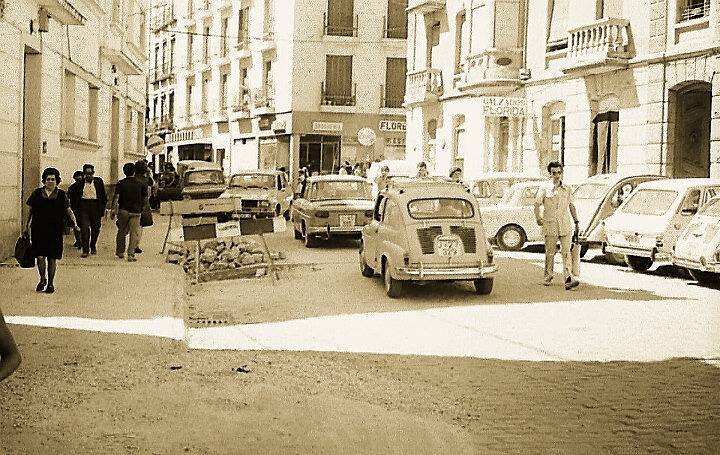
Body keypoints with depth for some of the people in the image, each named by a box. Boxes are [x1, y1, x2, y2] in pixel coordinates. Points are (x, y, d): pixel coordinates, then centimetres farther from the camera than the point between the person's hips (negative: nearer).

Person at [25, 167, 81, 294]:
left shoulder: (61, 195, 2)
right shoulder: (37, 194, 5)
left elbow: (68, 210, 6)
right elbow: (31, 210, 14)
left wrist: (75, 223, -4)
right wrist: (27, 224, 12)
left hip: (55, 231, -1)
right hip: (39, 230, 1)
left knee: (52, 258, 3)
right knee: (40, 256, -5)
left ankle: (51, 283, 17)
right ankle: (42, 279, 19)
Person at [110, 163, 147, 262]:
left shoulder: (120, 183, -2)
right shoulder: (141, 183, 0)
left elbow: (116, 197, -11)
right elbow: (145, 198, 7)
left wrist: (112, 210, -7)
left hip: (123, 210, 1)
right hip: (136, 211, -1)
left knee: (122, 232, 15)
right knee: (134, 233, -2)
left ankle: (120, 252, 23)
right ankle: (131, 254, -11)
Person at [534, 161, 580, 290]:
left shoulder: (567, 189, 12)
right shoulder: (545, 189, 3)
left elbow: (572, 206, 17)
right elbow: (537, 203, 0)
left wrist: (576, 222, 14)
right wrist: (538, 218, -14)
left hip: (566, 225, 1)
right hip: (550, 225, -1)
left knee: (566, 252, -8)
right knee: (550, 252, 6)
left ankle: (569, 278, -16)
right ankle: (548, 276, 22)